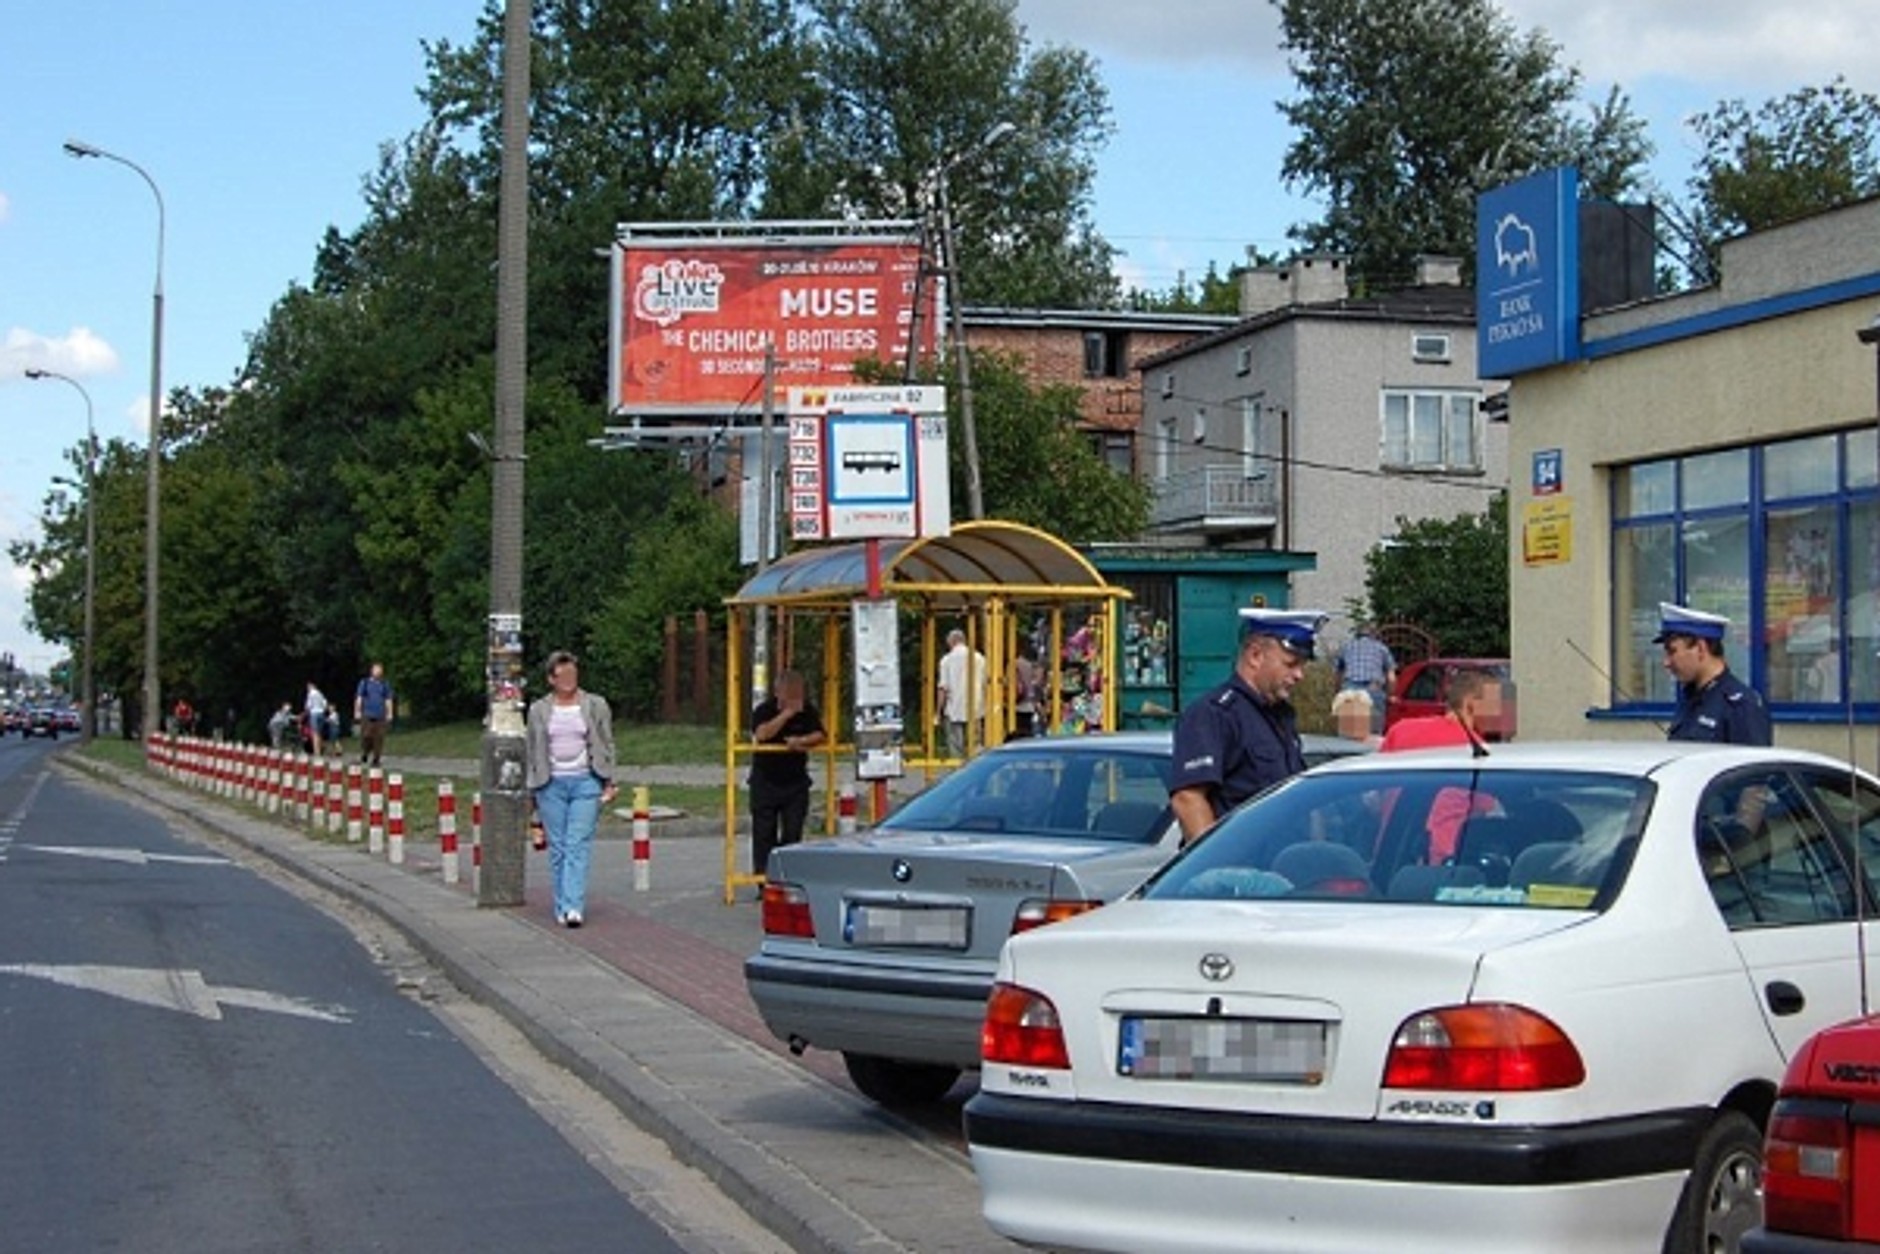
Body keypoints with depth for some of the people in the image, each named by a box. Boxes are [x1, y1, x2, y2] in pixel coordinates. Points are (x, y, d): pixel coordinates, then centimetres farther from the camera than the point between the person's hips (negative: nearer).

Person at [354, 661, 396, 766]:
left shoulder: (385, 685, 10)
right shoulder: (364, 683, 6)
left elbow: (388, 700, 11)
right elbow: (359, 698, 5)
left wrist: (390, 714, 4)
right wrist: (357, 712, -1)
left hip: (380, 716, 1)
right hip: (367, 715, -1)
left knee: (378, 738, -3)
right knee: (366, 737, -7)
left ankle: (376, 759, 3)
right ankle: (364, 757, 12)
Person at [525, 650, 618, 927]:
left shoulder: (596, 705, 5)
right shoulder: (539, 710, 8)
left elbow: (607, 746, 8)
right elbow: (533, 752, 13)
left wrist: (609, 783, 1)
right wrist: (533, 790, 11)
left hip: (585, 782, -2)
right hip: (552, 785, 2)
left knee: (578, 845, -10)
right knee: (557, 848, 3)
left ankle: (574, 907, -15)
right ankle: (561, 909, 9)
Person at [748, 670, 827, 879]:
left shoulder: (807, 711, 3)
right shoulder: (764, 710, -7)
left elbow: (820, 736, -4)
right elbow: (761, 734, -24)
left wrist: (800, 741, -22)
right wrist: (786, 714, -24)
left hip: (796, 781, 2)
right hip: (765, 781, -2)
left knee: (793, 833, -1)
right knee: (764, 833, 0)